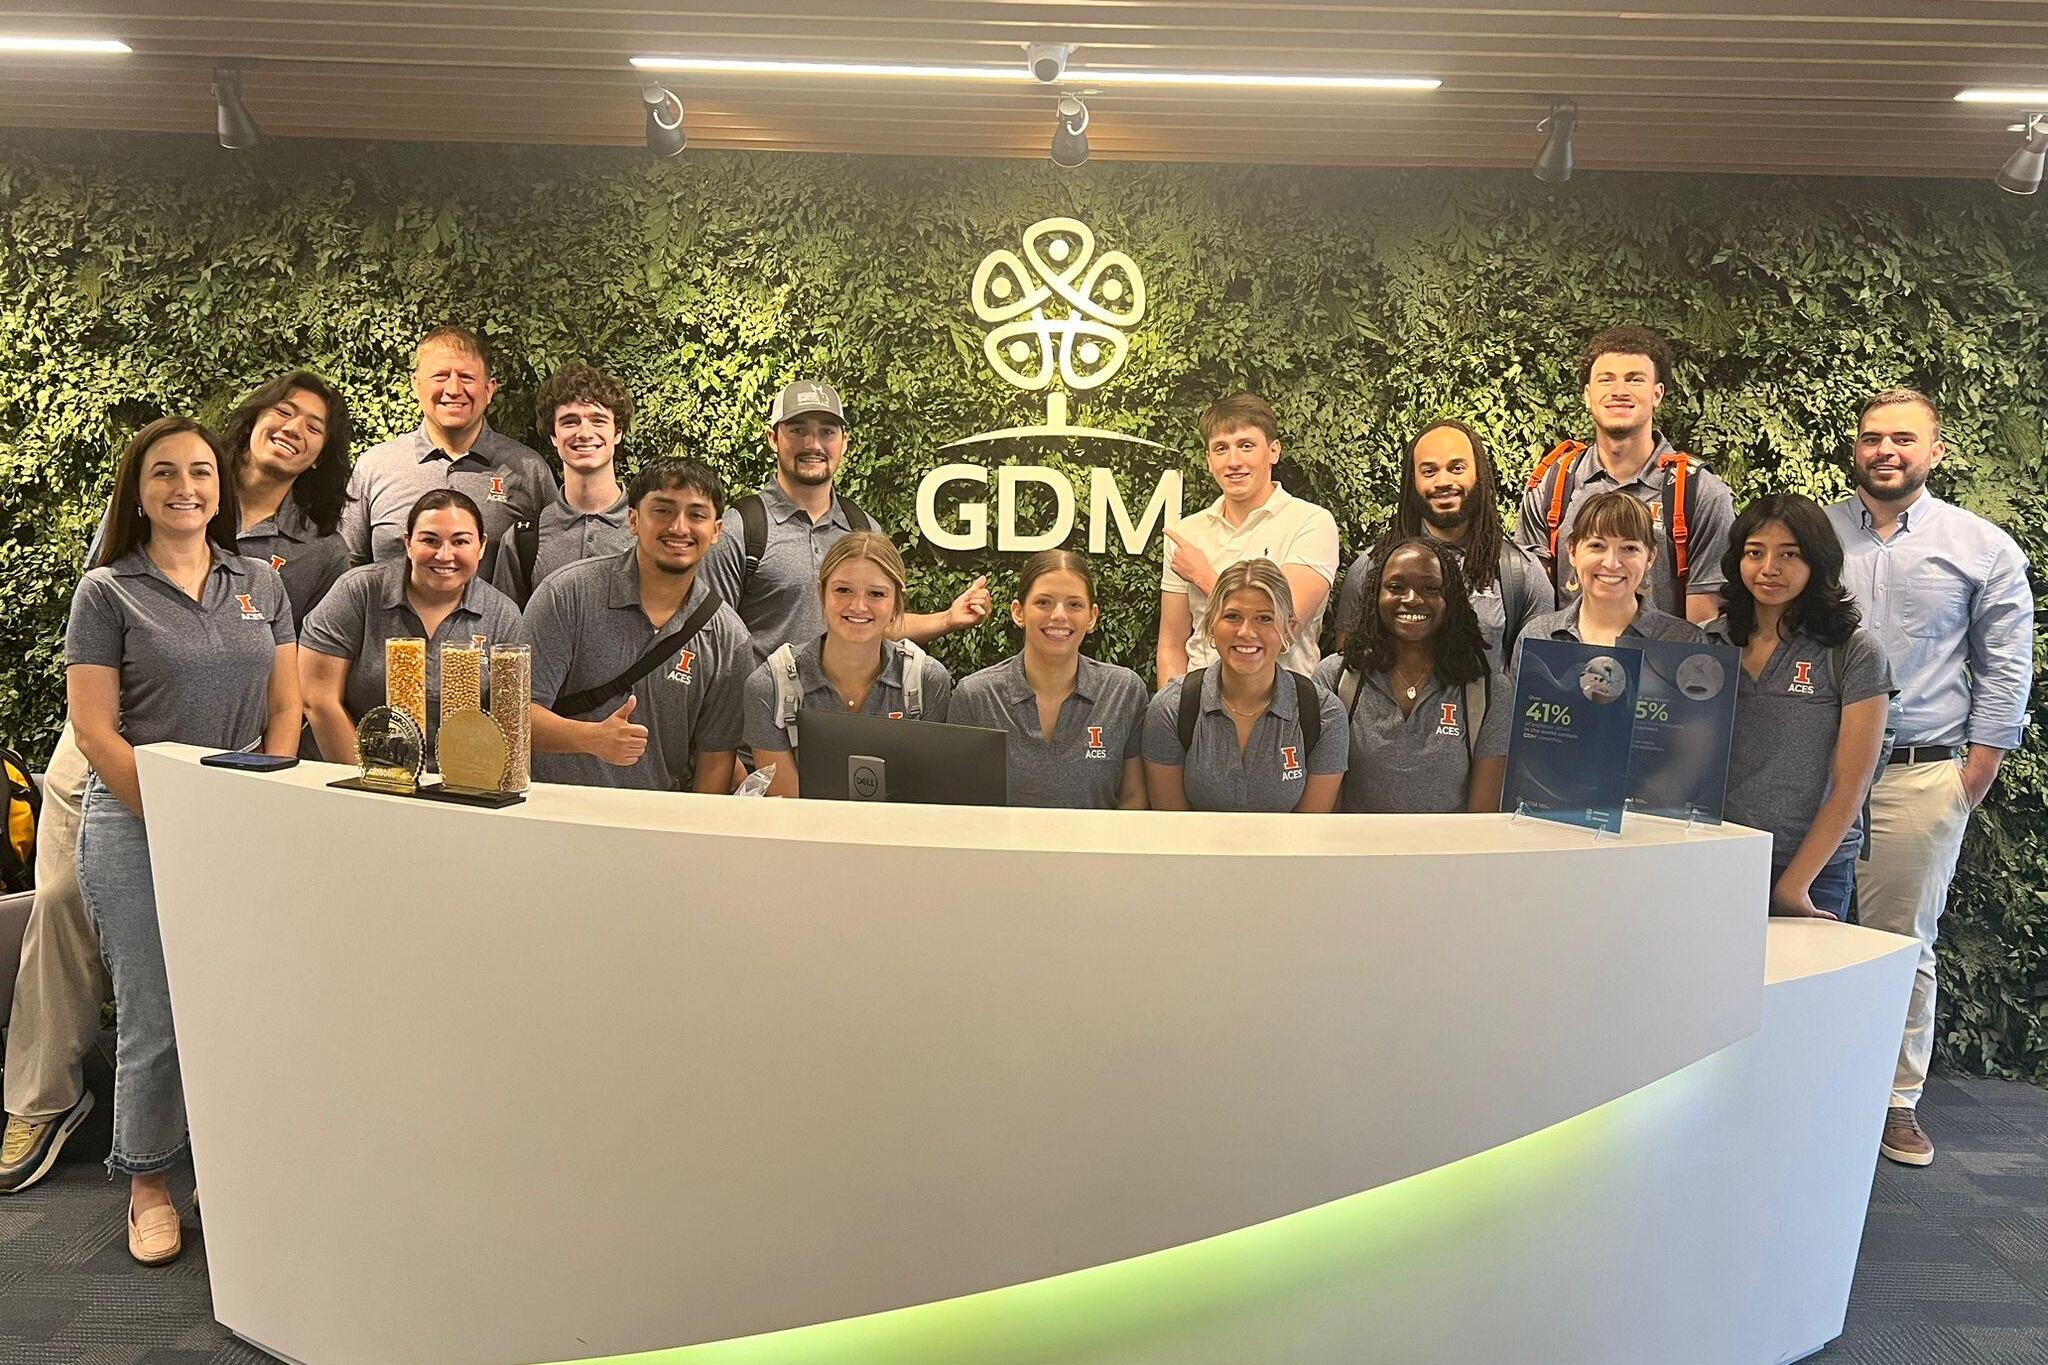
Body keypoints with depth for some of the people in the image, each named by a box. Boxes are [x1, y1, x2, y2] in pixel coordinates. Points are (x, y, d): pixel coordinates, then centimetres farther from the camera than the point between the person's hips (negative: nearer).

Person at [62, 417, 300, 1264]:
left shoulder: (260, 585, 10)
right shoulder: (106, 592, 0)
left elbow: (286, 707, 9)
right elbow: (95, 728, -5)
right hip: (138, 828, -3)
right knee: (153, 1021, 2)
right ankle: (146, 1185, 21)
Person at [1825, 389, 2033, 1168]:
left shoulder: (1983, 547, 6)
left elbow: (2005, 667, 8)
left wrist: (1978, 770, 1)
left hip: (1920, 776, -1)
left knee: (1903, 943, 6)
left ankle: (1897, 1099, 18)